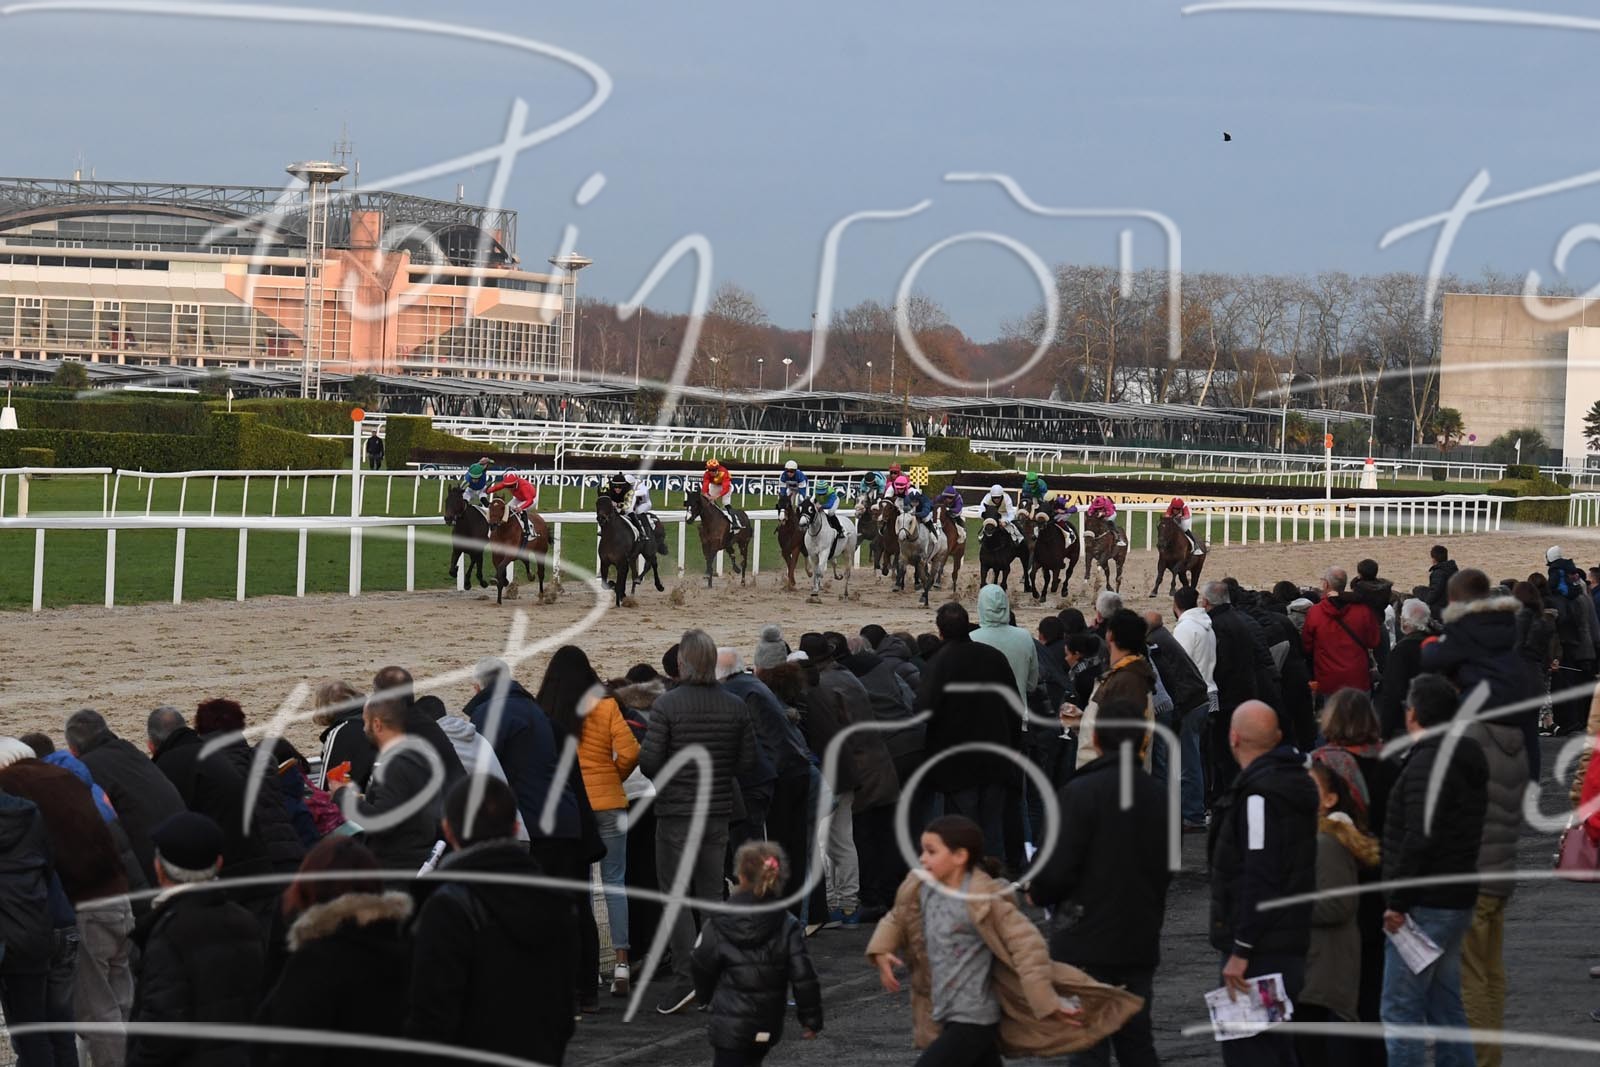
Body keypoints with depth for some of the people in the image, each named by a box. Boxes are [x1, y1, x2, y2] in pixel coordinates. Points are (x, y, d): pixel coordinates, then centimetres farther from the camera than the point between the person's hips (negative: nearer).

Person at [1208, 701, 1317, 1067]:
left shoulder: (1258, 793, -17)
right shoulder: (1297, 781, 14)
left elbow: (1260, 880, -23)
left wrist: (1241, 950, -22)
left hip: (1262, 950, -10)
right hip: (1291, 941, 10)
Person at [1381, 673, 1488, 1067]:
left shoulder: (1427, 763, -17)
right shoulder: (1467, 761, 14)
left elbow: (1420, 839, -24)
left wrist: (1398, 902, -19)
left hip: (1426, 904, -10)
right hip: (1459, 898, 10)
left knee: (1401, 1007, -6)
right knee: (1445, 1005, 15)